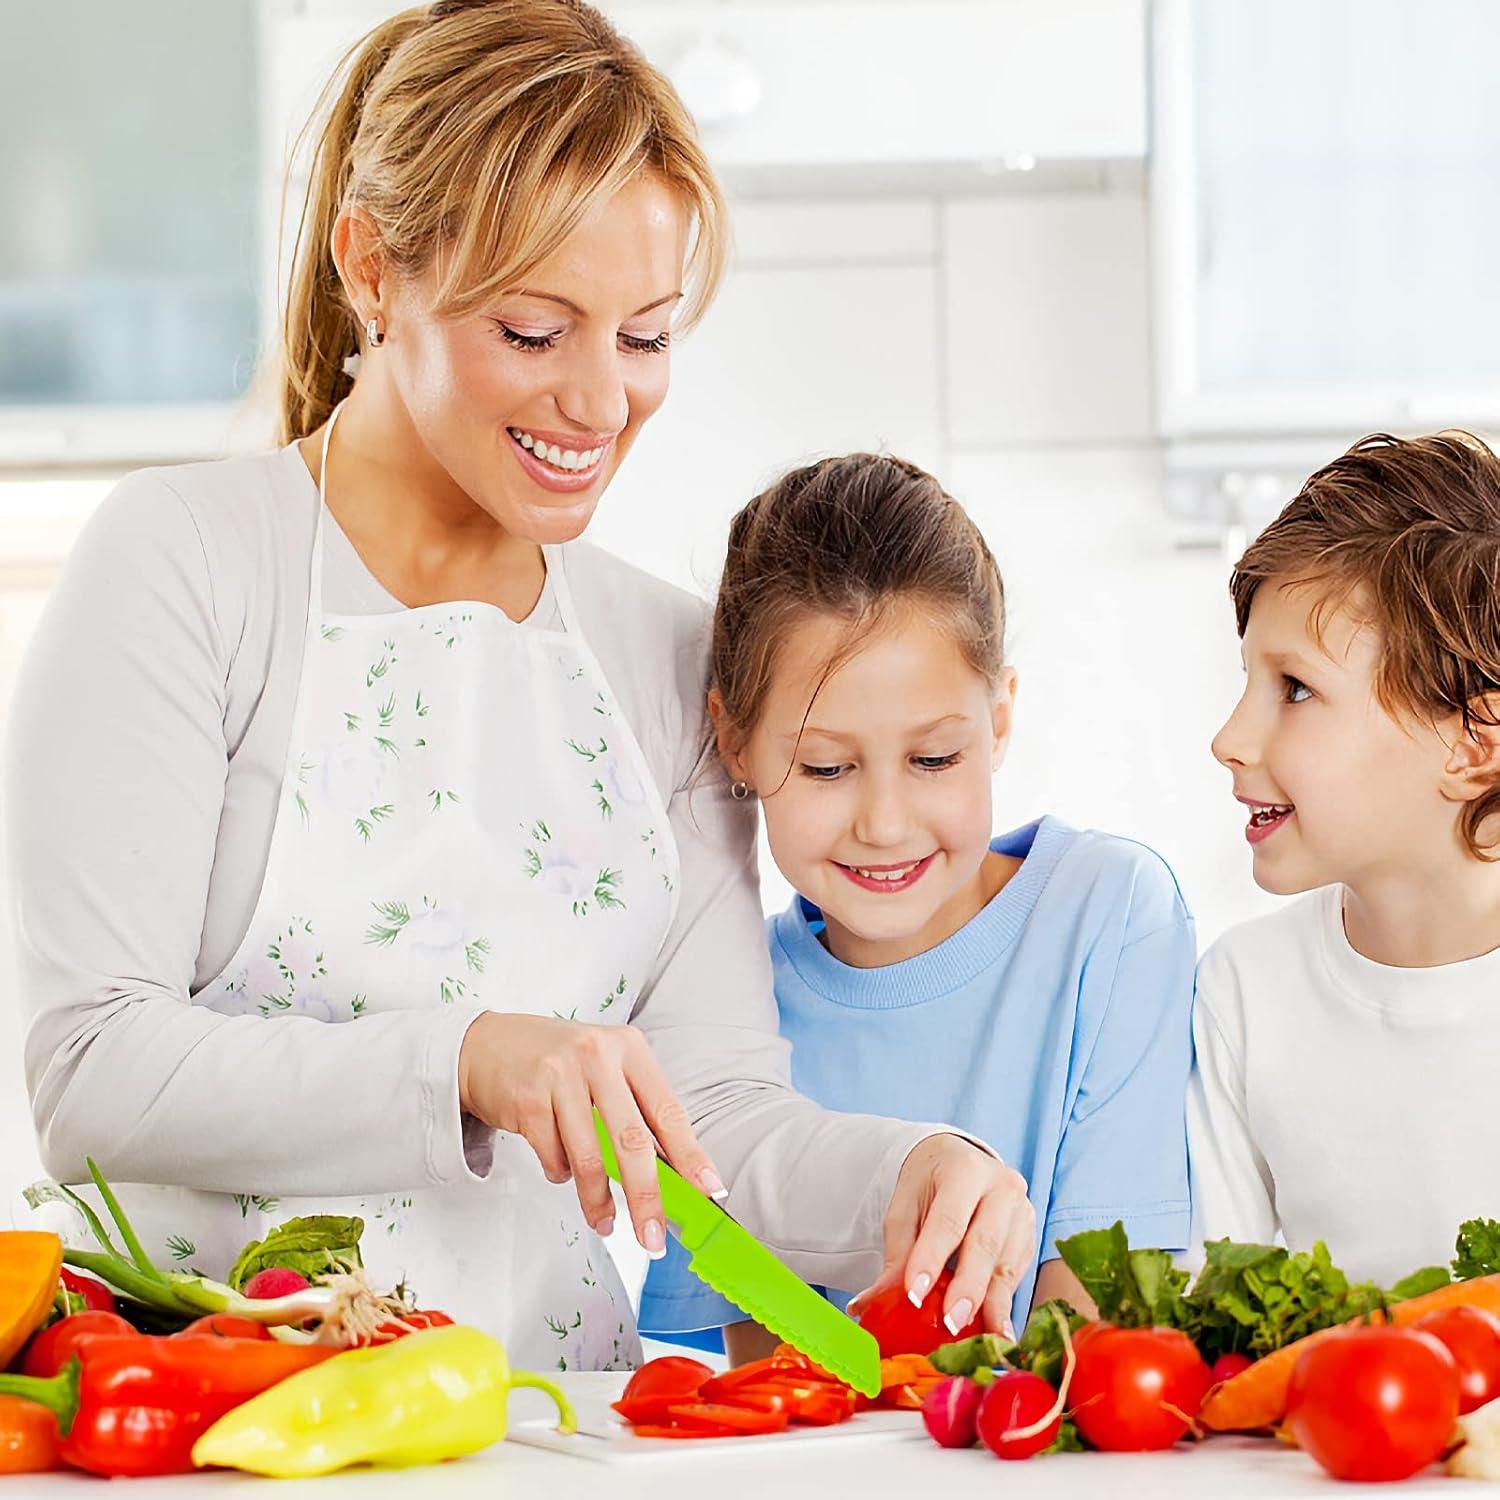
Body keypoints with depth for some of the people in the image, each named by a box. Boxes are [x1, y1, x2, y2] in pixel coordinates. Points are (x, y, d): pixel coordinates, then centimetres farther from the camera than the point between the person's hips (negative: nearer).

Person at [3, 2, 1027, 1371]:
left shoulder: (665, 656, 12)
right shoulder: (186, 561, -3)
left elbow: (719, 1107, 6)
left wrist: (899, 1178, -14)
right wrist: (465, 1061, -23)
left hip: (545, 1413, 4)